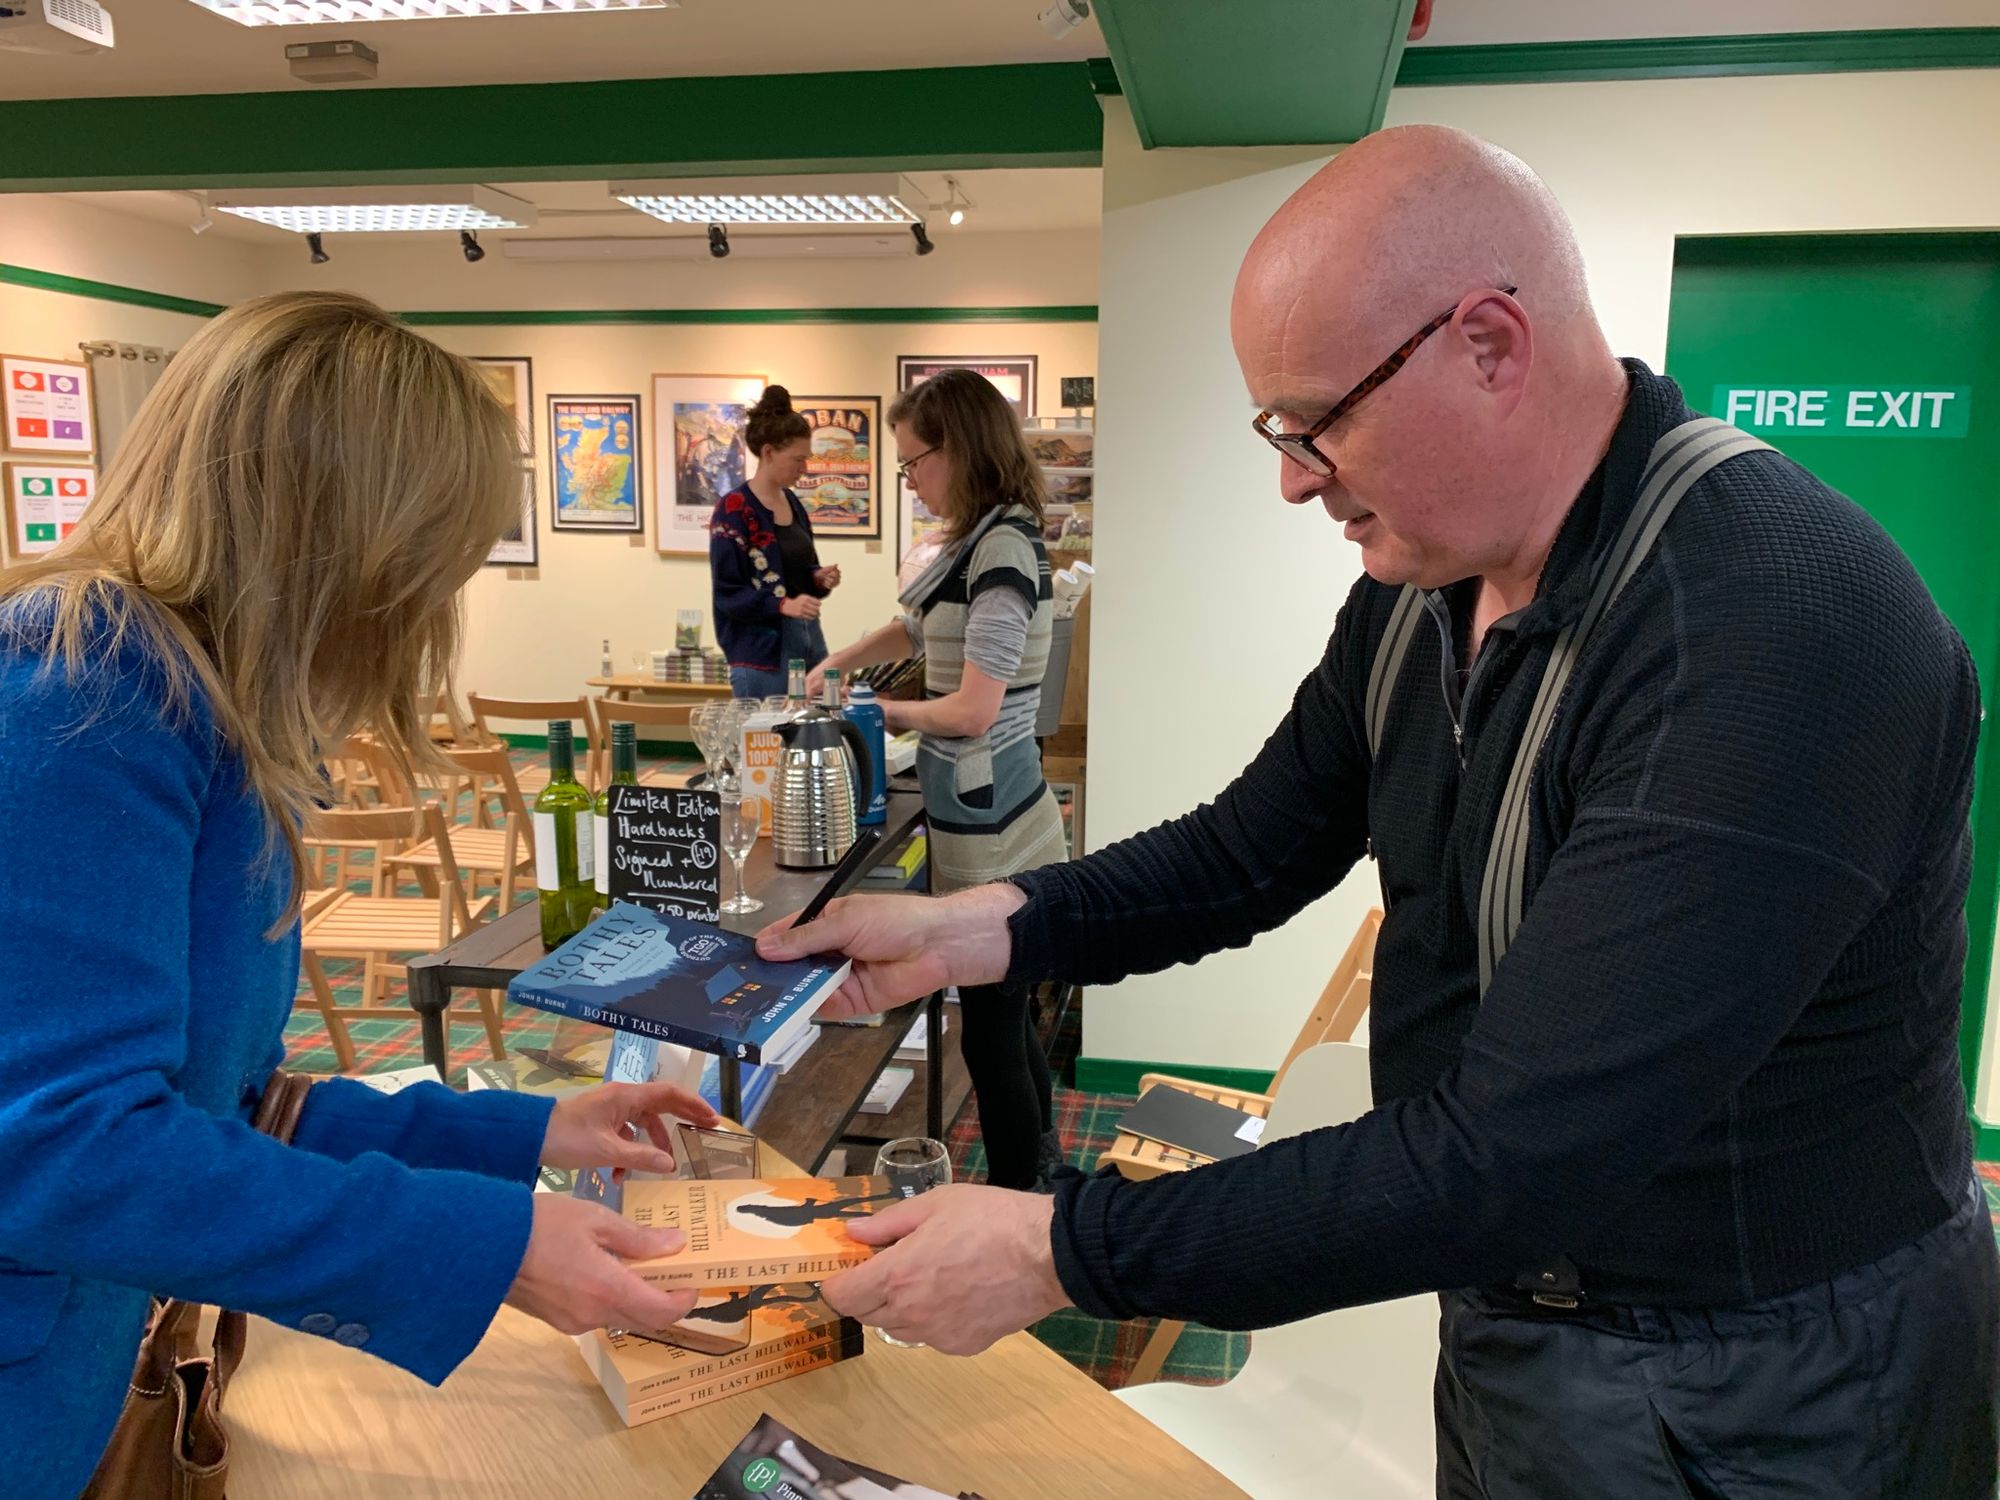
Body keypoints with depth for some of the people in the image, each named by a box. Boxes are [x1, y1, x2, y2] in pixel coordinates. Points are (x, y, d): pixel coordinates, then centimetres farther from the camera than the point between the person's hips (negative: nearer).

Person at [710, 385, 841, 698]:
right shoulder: (733, 509, -11)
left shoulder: (793, 503, 11)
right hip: (762, 651, -7)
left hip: (808, 639, 7)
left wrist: (819, 578, 0)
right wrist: (784, 605, -26)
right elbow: (727, 592, -14)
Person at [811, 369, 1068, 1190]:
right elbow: (916, 628, 29)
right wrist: (832, 667, 17)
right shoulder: (977, 540, 10)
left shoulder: (1004, 548, -19)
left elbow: (972, 710, -22)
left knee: (990, 1033, 3)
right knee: (1006, 1015, 23)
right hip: (990, 819, 9)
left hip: (993, 835, -9)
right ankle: (1040, 1151, 42)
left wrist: (886, 711, -5)